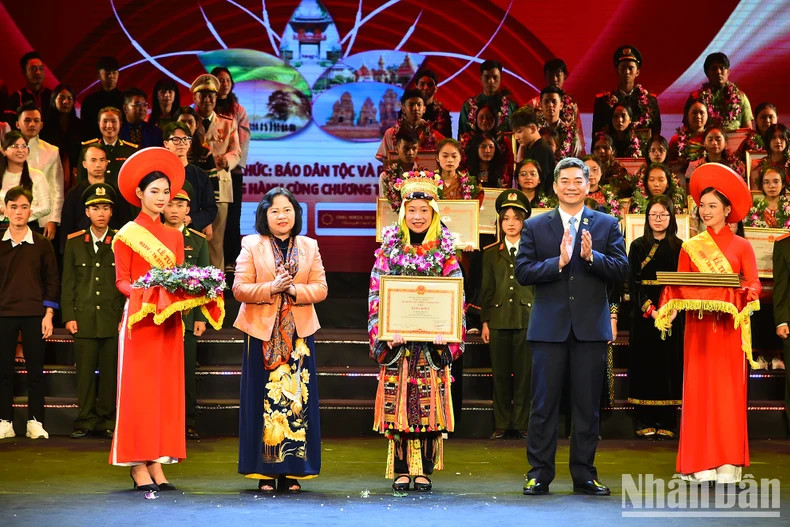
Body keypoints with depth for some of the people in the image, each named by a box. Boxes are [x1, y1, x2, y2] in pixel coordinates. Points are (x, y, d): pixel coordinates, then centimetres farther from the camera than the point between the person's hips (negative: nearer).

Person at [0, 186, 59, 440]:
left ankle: (35, 422, 8)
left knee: (35, 369, 1)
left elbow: (52, 281, 5)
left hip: (34, 315, -1)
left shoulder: (42, 244, 4)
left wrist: (48, 315, -2)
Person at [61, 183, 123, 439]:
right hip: (84, 319, 1)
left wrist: (126, 317, -2)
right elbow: (68, 283, 9)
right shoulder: (74, 243, 9)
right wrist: (68, 317, 2)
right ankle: (85, 421, 9)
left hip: (113, 319, -1)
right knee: (85, 372, 1)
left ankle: (106, 421, 11)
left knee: (110, 372, 2)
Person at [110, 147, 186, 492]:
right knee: (139, 389, -5)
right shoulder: (127, 234, 1)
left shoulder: (175, 236, 15)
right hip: (139, 318, -5)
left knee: (166, 389, 3)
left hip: (169, 320, 5)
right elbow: (121, 281, -4)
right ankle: (138, 466, -2)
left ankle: (157, 463, 6)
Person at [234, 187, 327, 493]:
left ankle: (293, 471, 8)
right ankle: (265, 472, 6)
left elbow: (320, 289, 3)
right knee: (264, 399, -1)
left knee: (297, 399, 1)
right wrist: (271, 288, -17)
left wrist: (295, 291, -14)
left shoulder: (309, 247, 11)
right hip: (263, 332, -2)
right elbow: (240, 289, -4)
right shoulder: (251, 246, 4)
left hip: (299, 333, 2)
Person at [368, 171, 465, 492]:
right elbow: (377, 293, 0)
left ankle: (424, 471, 8)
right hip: (397, 341, 0)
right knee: (397, 405, 0)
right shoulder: (389, 249, 4)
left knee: (429, 404, -1)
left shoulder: (445, 251, 4)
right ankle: (401, 471, 7)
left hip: (432, 342, 0)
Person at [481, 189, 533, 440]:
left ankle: (520, 424, 8)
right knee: (500, 374, 3)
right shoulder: (491, 254, 11)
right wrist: (485, 322, 3)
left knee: (524, 373, 0)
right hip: (499, 320, 1)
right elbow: (486, 290, 9)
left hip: (527, 320, -1)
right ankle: (501, 424, 10)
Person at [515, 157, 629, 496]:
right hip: (550, 327, -1)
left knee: (588, 405, 6)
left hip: (591, 326, 1)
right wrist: (559, 261, -17)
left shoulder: (607, 225, 8)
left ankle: (584, 475, 15)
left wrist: (591, 257, -17)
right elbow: (523, 272, -4)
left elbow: (621, 271, -1)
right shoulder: (535, 226, 6)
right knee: (544, 404, 3)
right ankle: (539, 474, 11)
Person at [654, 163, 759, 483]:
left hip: (728, 327, -2)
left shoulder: (741, 246, 5)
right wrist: (669, 309, -14)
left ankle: (728, 465, 0)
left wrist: (737, 299, -23)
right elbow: (679, 287, 5)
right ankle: (702, 465, 2)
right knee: (699, 389, -1)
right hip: (698, 327, 2)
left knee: (728, 389, -3)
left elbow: (753, 285, -2)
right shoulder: (690, 247, 10)